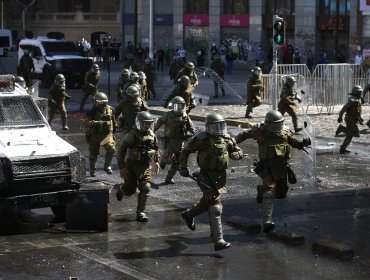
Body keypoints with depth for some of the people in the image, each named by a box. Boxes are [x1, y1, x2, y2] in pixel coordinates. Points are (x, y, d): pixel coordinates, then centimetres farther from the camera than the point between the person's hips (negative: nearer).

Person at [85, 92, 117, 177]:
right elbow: (87, 123, -27)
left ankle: (107, 166, 1)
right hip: (95, 135, -2)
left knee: (111, 149, -19)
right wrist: (97, 123, -40)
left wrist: (115, 127, 25)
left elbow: (113, 120, 18)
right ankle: (92, 169, 33)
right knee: (93, 153, 9)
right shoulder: (92, 112, -13)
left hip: (107, 134, 2)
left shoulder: (110, 110, 0)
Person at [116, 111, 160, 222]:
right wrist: (122, 167, -17)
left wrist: (156, 161, 12)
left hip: (145, 166, 4)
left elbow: (156, 148, 21)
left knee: (146, 187, -11)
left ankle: (140, 213, -5)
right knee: (130, 190, 5)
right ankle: (121, 190, 43)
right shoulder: (132, 136, -16)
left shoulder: (152, 135, 2)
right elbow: (121, 151, -15)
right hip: (132, 166, -4)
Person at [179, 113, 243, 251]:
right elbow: (186, 151, 0)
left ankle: (188, 214, 53)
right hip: (207, 177, -6)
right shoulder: (201, 140, -11)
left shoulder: (227, 139, 3)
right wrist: (183, 167, -7)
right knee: (215, 207, -14)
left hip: (221, 176, 7)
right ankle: (218, 241, -16)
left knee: (207, 202, 24)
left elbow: (239, 151, 14)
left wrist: (235, 154, -10)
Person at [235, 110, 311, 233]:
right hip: (266, 167, -5)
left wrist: (303, 143, -8)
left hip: (281, 167, 5)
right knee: (269, 192, -22)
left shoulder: (285, 131, 1)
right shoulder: (260, 131, -8)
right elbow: (244, 134, 5)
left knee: (281, 194, 17)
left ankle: (262, 189, 49)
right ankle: (267, 222, -27)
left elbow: (294, 142, 13)